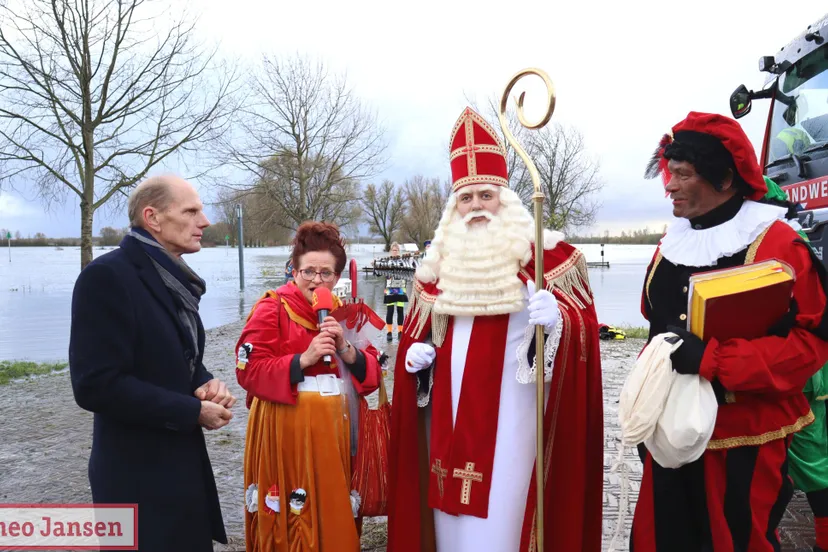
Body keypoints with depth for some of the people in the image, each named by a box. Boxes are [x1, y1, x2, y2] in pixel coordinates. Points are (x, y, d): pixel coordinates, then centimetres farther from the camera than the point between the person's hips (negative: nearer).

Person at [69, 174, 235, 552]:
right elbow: (95, 385, -24)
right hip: (138, 476, -8)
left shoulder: (174, 278, 7)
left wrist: (206, 384, -6)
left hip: (182, 462, 8)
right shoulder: (106, 276, -20)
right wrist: (193, 411, -19)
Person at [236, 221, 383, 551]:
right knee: (290, 517, 2)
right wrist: (303, 359, -21)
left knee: (335, 512, 12)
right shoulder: (271, 309, -6)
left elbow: (371, 375, 5)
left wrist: (346, 349, -13)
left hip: (335, 431, 5)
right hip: (286, 431, -5)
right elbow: (248, 371, -13)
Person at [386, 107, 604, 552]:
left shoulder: (542, 254, -3)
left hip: (511, 418, -4)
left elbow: (583, 324, -7)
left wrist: (556, 320, -28)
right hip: (450, 418, 5)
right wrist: (413, 352, 0)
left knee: (501, 515, -1)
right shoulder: (440, 262, 11)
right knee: (453, 516, 12)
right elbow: (417, 331, 20)